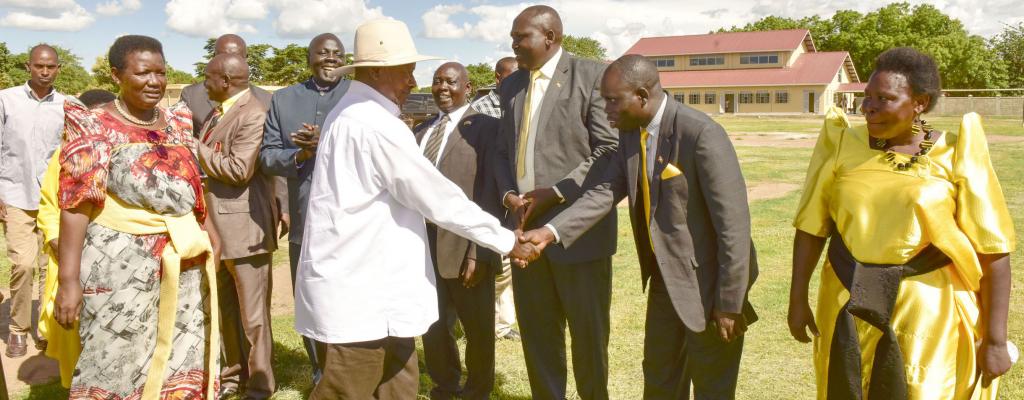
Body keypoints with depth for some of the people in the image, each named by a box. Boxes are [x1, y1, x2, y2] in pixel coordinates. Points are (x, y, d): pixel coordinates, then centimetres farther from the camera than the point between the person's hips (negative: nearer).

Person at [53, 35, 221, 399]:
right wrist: (68, 278, -19)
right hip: (121, 262, -5)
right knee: (119, 362, 4)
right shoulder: (94, 128, -8)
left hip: (183, 261, 5)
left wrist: (208, 230, 18)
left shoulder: (177, 122, 9)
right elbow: (75, 203, -14)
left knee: (183, 356, 13)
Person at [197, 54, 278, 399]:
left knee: (252, 315, 2)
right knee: (226, 311, 19)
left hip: (244, 228, -10)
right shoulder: (219, 113, 15)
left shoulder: (254, 115, -16)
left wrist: (198, 151, -13)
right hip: (218, 228, 10)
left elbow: (238, 169, -24)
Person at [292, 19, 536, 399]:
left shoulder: (352, 114, 13)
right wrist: (506, 240, -8)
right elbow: (439, 198, -17)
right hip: (360, 291, -10)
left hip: (366, 282, 10)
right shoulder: (376, 124, -19)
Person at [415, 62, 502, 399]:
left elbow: (490, 194, -12)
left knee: (477, 328, 12)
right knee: (432, 326, 17)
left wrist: (479, 251, -18)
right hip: (423, 244, 5)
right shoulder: (421, 131, 13)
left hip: (465, 245, -5)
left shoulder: (486, 127, -5)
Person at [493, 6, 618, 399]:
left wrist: (556, 193, -16)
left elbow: (610, 150, -10)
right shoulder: (511, 85, 15)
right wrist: (508, 194, -2)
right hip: (525, 227, 5)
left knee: (587, 332, 7)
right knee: (537, 332, 11)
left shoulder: (592, 75, -4)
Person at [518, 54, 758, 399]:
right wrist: (550, 231, -17)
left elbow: (733, 222, -23)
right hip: (665, 279, 7)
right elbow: (605, 192, -3)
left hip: (707, 281, -7)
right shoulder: (631, 134, 1)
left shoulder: (701, 134, -24)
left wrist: (730, 304, -20)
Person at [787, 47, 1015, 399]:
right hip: (849, 305, 2)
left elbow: (993, 249, -6)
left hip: (925, 311, -2)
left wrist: (995, 339, -7)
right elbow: (811, 226, 2)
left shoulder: (955, 156, -7)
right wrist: (798, 298, 1)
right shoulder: (844, 146, -1)